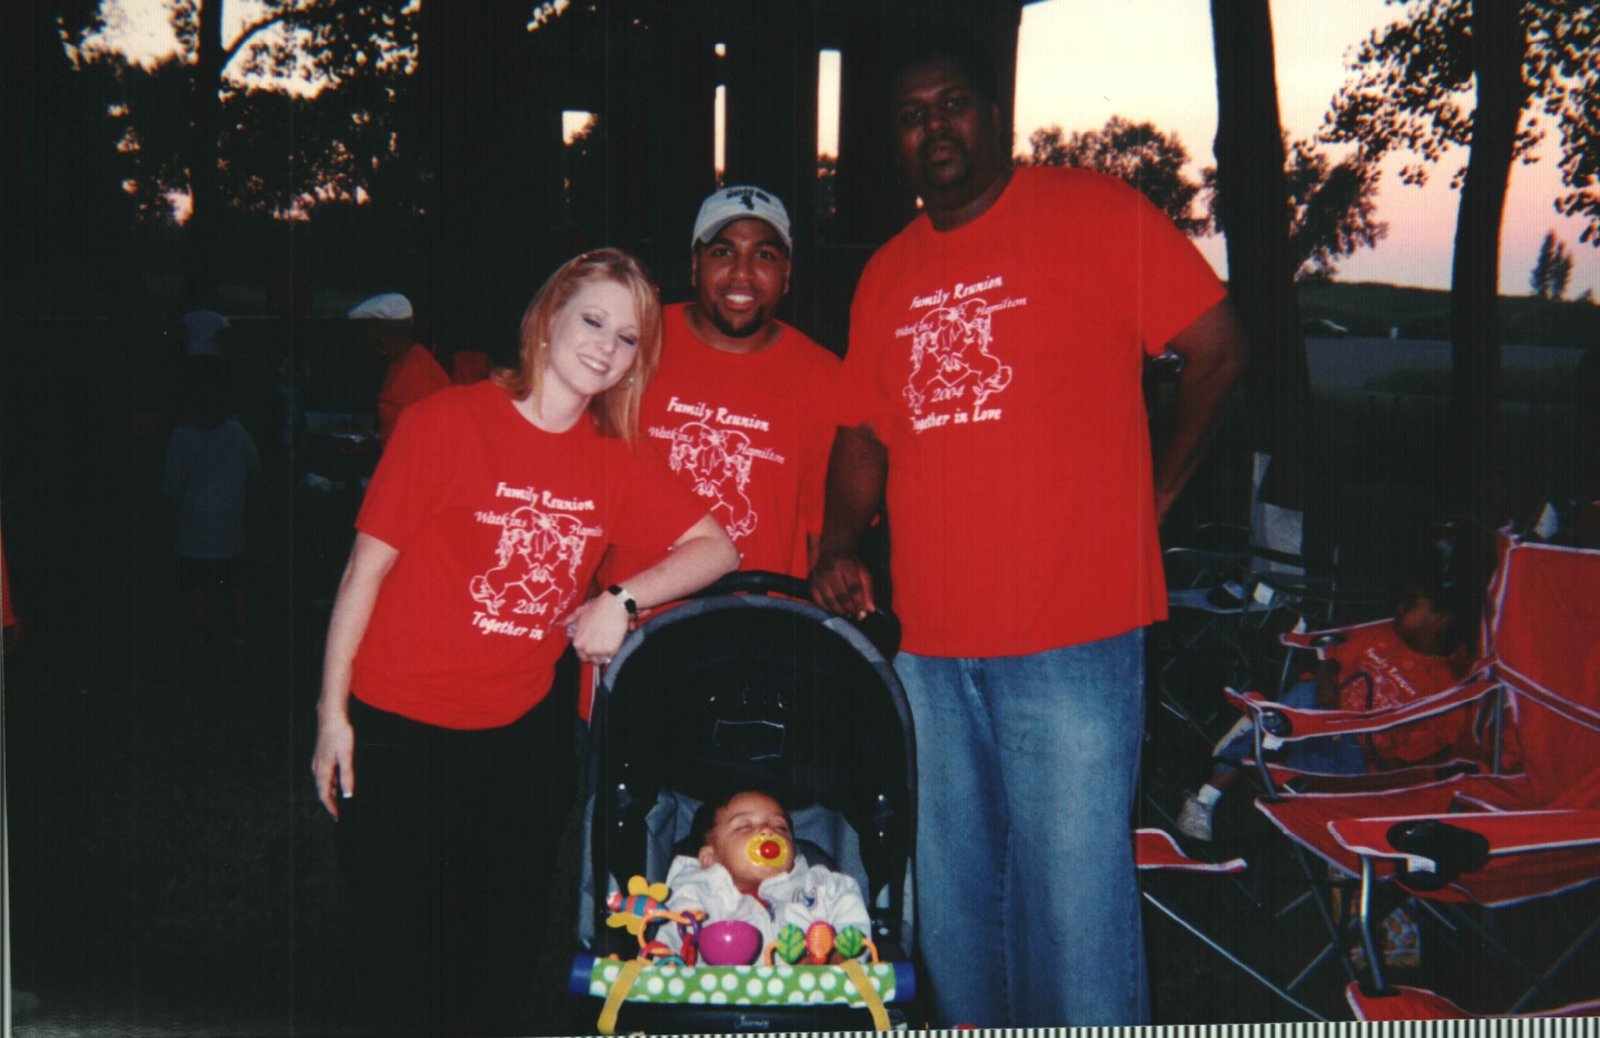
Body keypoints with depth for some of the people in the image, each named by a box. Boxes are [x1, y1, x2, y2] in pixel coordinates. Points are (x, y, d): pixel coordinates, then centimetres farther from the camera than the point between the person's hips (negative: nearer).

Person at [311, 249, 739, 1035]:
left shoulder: (613, 462, 3)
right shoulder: (446, 423, -9)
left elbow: (715, 549, 6)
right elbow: (368, 567, -7)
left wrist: (621, 599, -10)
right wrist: (331, 713, -7)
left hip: (524, 733, 4)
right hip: (402, 730, -4)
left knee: (500, 956, 13)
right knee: (401, 951, 6)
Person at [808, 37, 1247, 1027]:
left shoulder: (1094, 211, -3)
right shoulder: (887, 275, 14)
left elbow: (1218, 349, -2)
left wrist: (1152, 492, -1)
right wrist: (843, 548, 1)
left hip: (1072, 642, -6)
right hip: (925, 644, 6)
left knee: (1075, 899, -3)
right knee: (949, 903, 15)